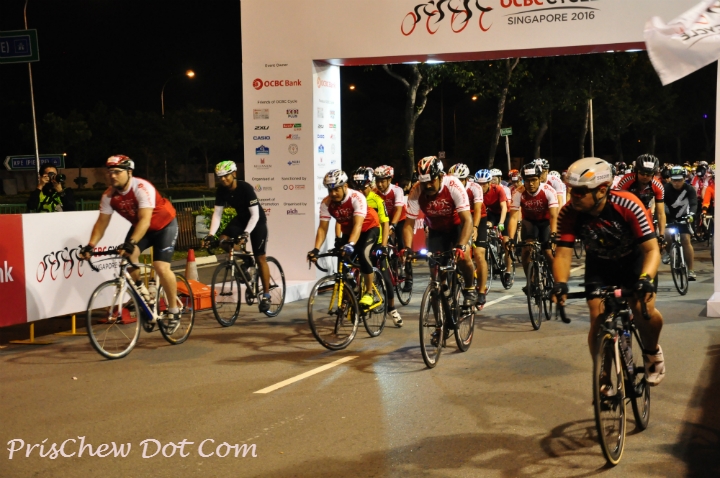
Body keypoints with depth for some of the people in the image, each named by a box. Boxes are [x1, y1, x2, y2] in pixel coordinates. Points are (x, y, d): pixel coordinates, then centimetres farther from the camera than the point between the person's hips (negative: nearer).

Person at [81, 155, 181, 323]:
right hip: (140, 226, 6)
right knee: (127, 255, -22)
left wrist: (131, 242, -54)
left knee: (161, 267, -20)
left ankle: (174, 309, -2)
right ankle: (141, 292, 2)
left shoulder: (142, 188, -32)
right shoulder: (109, 195, -14)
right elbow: (102, 222, -12)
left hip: (164, 225, -6)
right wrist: (90, 245, -26)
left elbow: (145, 220, -42)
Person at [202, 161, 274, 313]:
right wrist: (211, 234, -24)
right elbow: (217, 213, -12)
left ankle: (266, 295, 2)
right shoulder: (221, 191, -14)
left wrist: (245, 233, -41)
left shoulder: (246, 188, -29)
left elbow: (255, 214, -30)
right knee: (222, 240, -18)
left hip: (257, 220, -6)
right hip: (241, 218, 6)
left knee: (260, 257, -7)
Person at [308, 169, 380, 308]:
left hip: (369, 228, -5)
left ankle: (369, 293, -12)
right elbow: (322, 228, -21)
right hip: (348, 231, 5)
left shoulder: (357, 198, -33)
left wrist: (350, 244, -57)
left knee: (363, 254, -28)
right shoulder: (326, 203, -20)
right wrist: (316, 249, -35)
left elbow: (358, 225, -42)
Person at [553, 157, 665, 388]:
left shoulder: (628, 205, -34)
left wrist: (646, 279, -49)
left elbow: (651, 249, -32)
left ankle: (652, 351, 12)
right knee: (598, 319, -13)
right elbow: (563, 253, -26)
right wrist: (560, 283, -44)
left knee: (644, 310, -23)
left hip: (634, 259, -2)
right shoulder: (569, 213, -27)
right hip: (599, 263, 2)